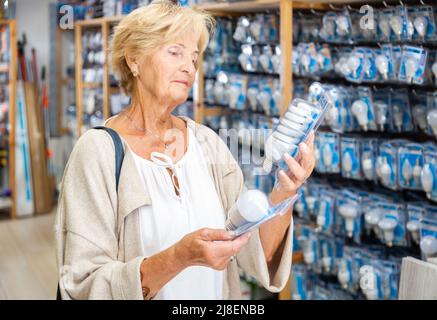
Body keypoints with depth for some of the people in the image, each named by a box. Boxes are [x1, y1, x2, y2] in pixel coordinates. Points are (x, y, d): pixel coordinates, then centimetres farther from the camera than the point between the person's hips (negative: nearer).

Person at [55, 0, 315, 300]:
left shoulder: (208, 142, -5)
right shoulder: (99, 151, -16)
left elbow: (259, 255, -8)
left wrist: (283, 195, -24)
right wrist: (180, 256, -32)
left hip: (220, 293, 4)